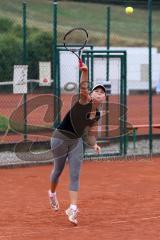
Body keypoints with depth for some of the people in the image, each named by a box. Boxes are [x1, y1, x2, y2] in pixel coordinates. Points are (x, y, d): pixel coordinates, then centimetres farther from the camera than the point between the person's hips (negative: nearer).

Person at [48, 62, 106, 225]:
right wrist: (85, 72, -54)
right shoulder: (83, 101, -16)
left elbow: (91, 133, 12)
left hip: (76, 142, 5)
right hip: (60, 138, -5)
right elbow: (83, 88, -36)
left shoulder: (96, 115, 2)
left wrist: (94, 145, -9)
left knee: (75, 175, -5)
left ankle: (73, 209, -9)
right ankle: (52, 193, 42)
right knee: (58, 170, 13)